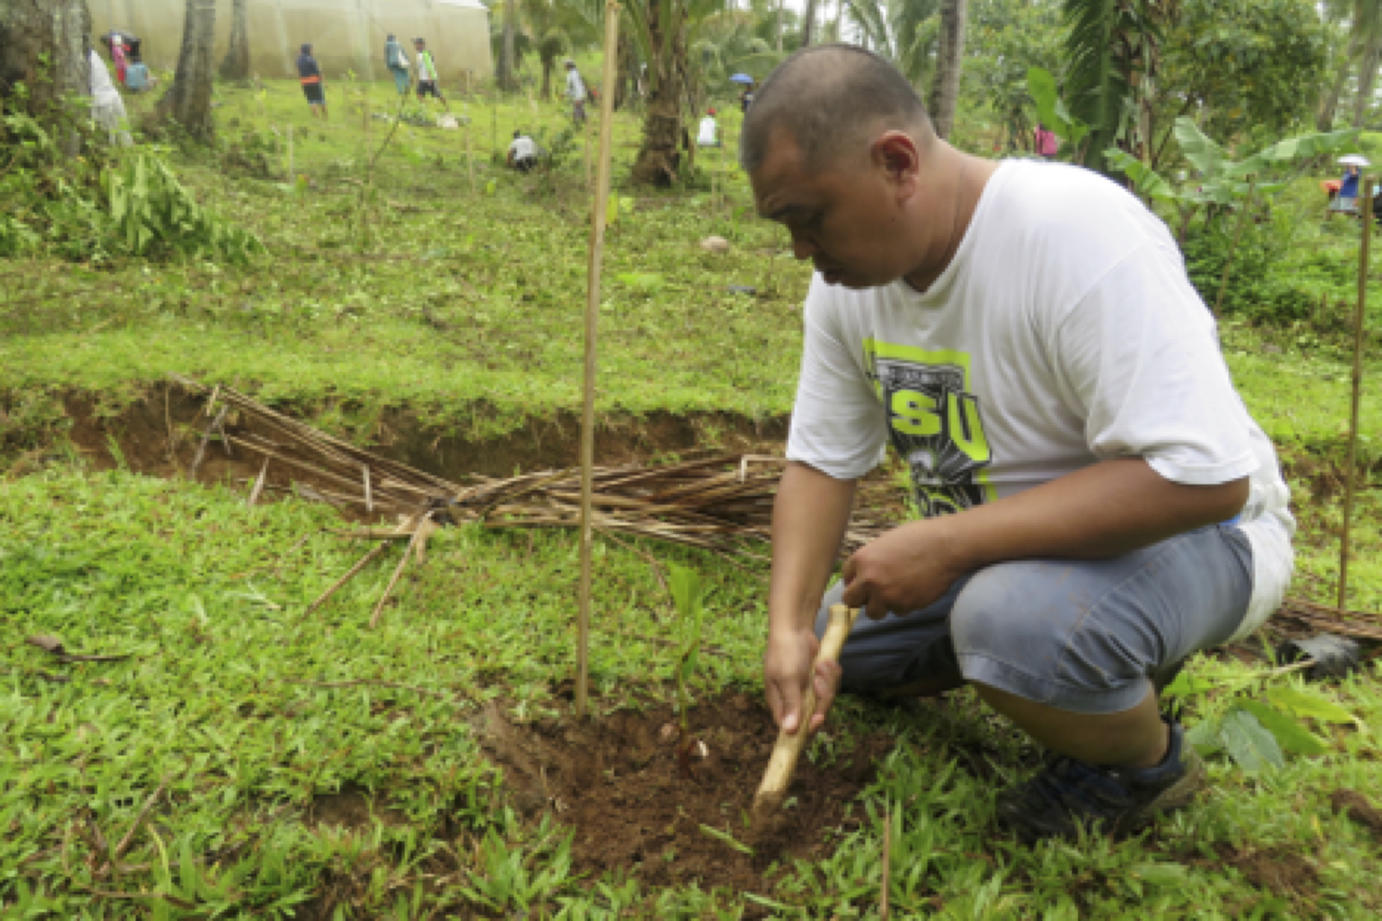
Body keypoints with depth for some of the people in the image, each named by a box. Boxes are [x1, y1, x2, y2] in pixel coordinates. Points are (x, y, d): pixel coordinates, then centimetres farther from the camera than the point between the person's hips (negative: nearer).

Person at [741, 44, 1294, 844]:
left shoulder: (1080, 232, -29)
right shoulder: (846, 282, -6)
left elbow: (1200, 477, -33)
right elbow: (821, 464, 0)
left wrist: (947, 543, -34)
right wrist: (790, 626, -14)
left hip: (1187, 525, -7)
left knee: (1012, 619, -37)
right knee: (827, 642, 4)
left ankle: (1148, 761, -1)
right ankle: (1115, 658, 15)